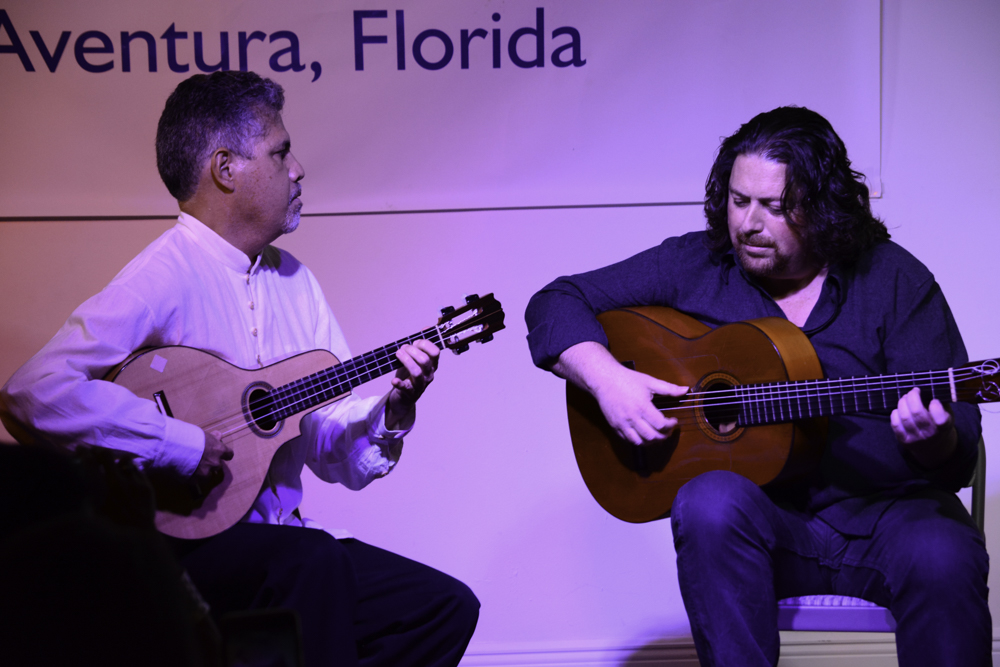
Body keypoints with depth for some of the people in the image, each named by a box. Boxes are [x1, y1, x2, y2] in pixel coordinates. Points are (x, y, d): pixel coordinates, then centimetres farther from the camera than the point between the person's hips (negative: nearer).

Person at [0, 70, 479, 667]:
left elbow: (341, 458, 13)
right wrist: (180, 445, -25)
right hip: (176, 545, -8)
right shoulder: (166, 278, -13)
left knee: (447, 607, -9)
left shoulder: (293, 281, 13)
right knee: (318, 565, -35)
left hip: (280, 540, 8)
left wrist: (394, 410, -7)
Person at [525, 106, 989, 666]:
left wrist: (935, 439, -27)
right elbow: (555, 304, 7)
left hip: (886, 512, -1)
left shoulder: (895, 281, 1)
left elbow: (961, 454, -1)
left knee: (943, 561, -34)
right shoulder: (694, 265, 6)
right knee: (712, 502, -34)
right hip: (763, 511, 1)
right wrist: (607, 378, -12)